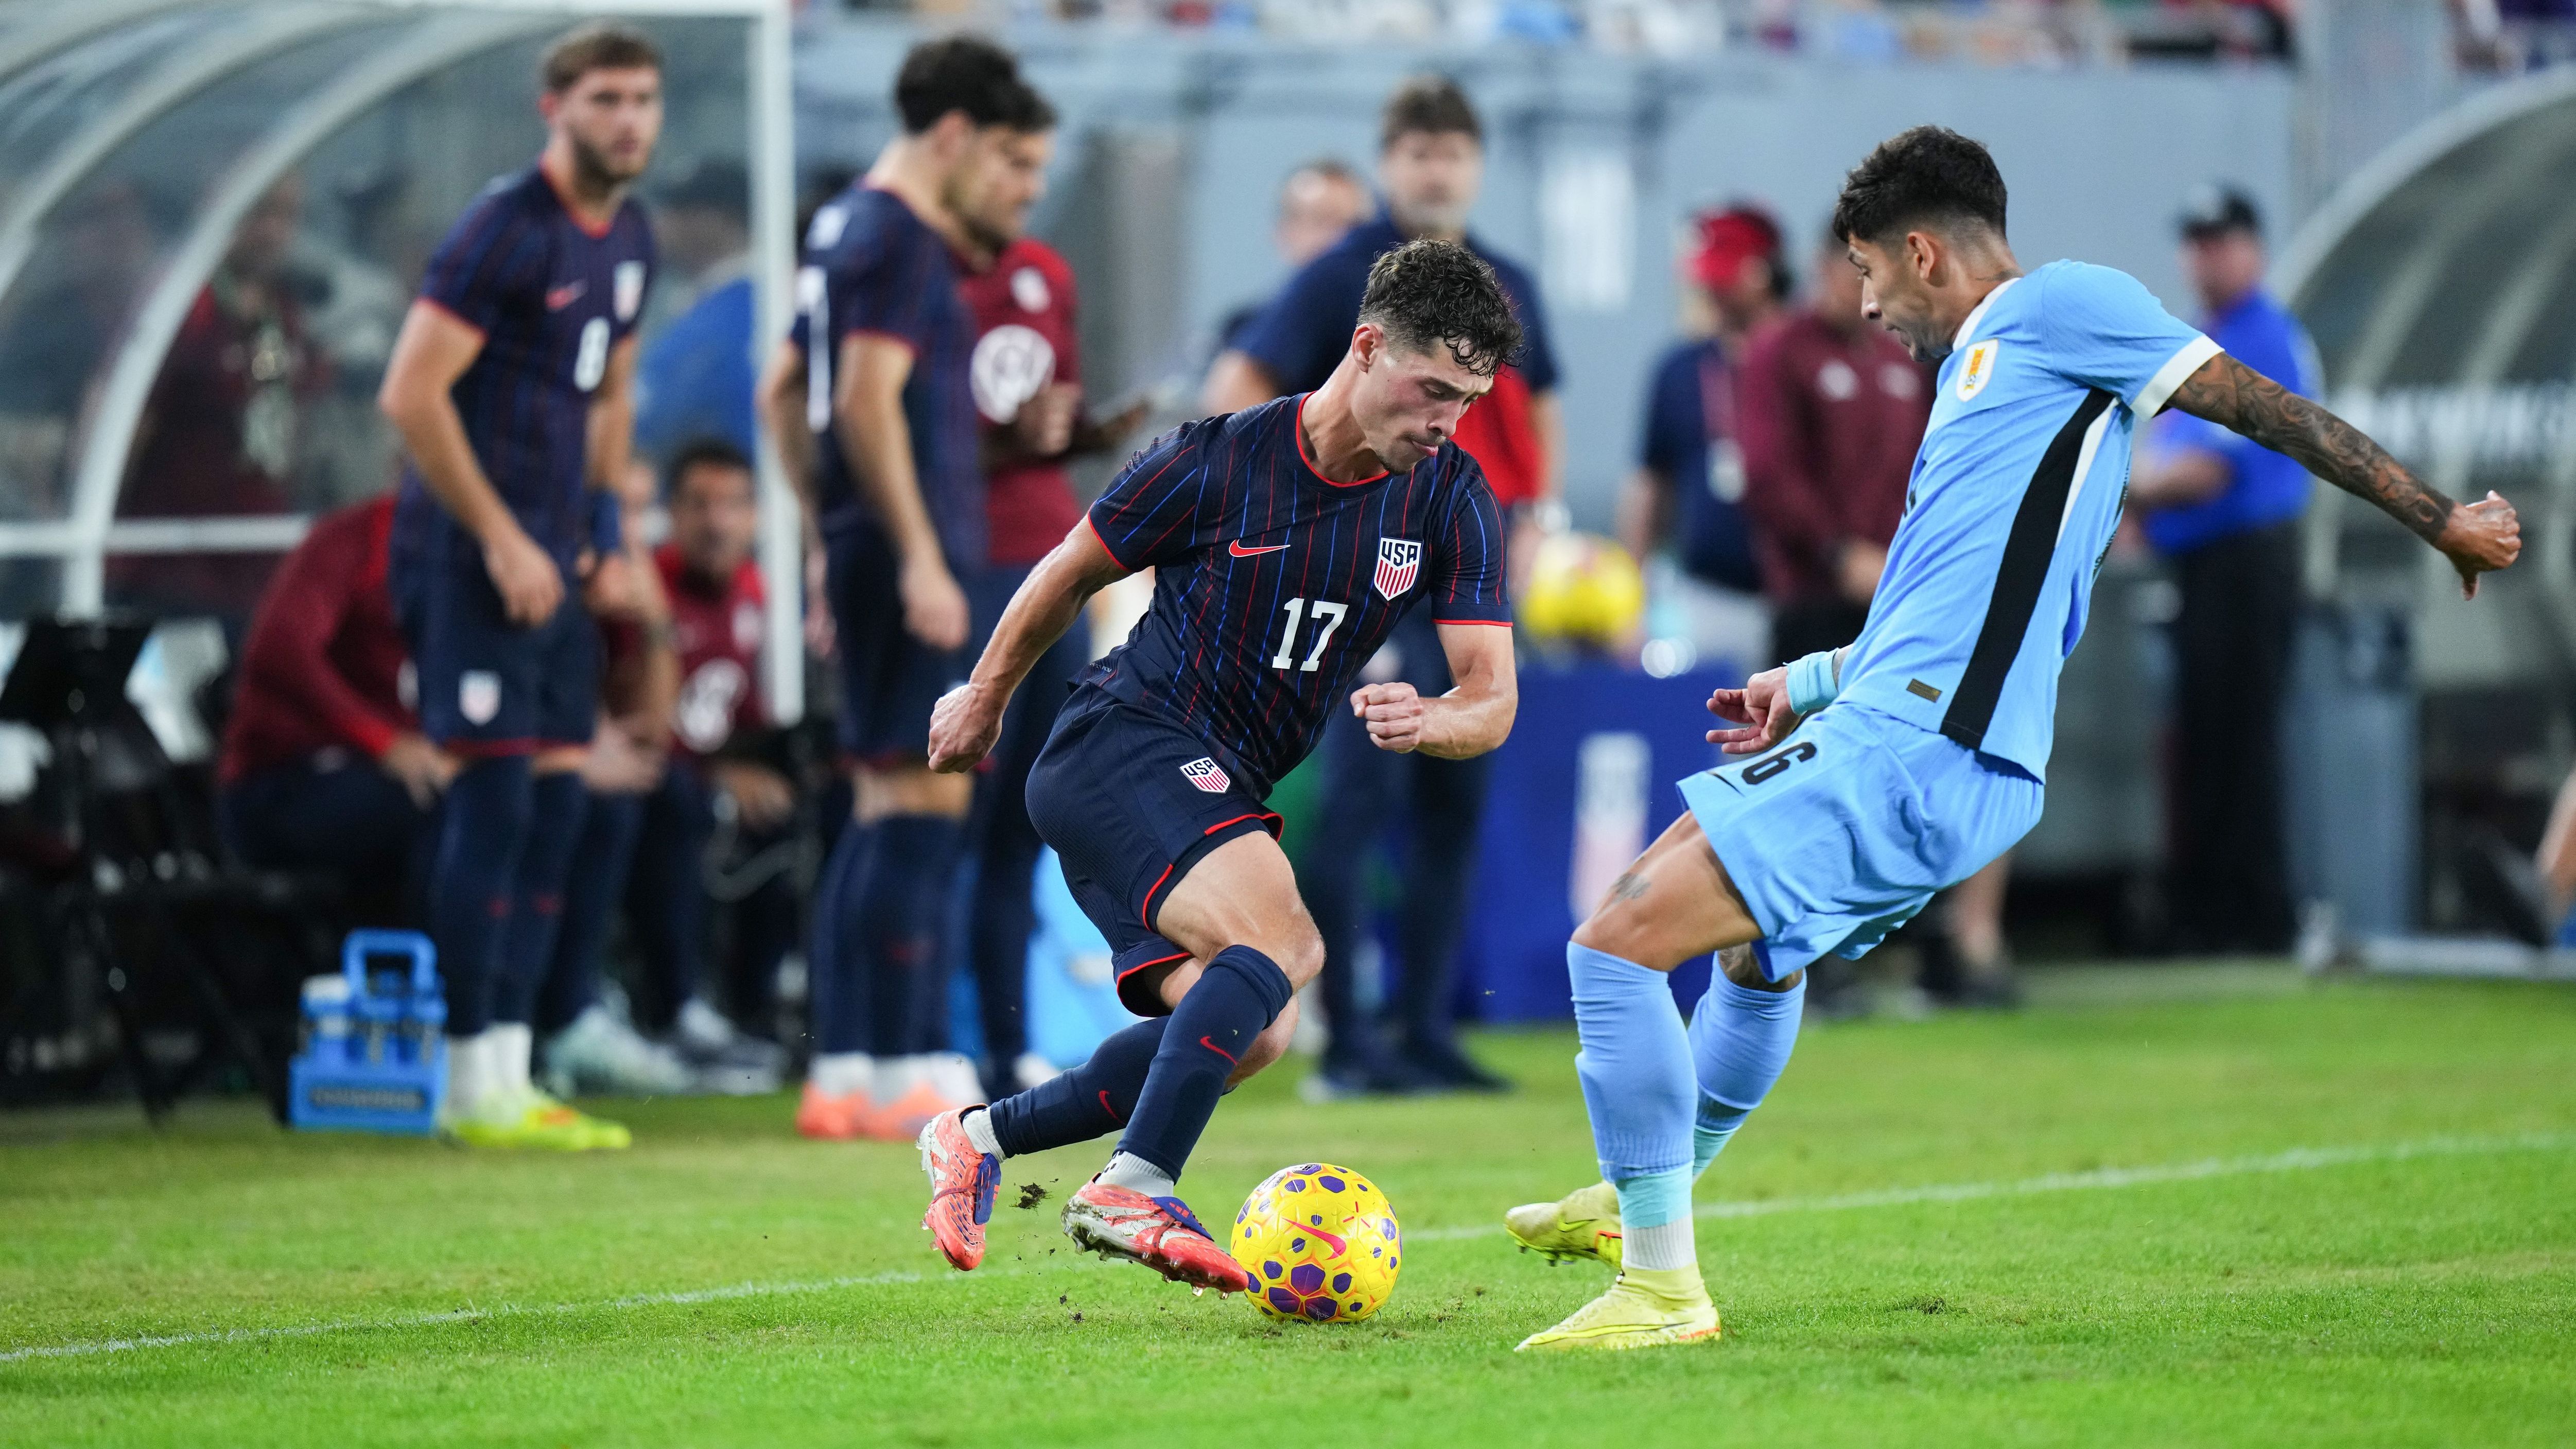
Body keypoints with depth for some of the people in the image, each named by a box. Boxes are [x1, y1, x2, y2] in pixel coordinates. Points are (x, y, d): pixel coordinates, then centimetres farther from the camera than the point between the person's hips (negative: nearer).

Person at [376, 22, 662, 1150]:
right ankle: (474, 1085, -6)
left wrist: (605, 536, 18)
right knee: (497, 796, -10)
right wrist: (501, 540, -17)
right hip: (473, 553, -9)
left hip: (554, 560, 9)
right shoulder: (508, 229, -13)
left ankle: (507, 1074, 12)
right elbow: (411, 393, -18)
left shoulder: (627, 237, 14)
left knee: (555, 805, 7)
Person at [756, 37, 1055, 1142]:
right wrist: (918, 557, -21)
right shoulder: (899, 241, -11)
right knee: (923, 805, -9)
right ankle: (892, 1078, -11)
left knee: (883, 812, 11)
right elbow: (868, 400, -20)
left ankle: (839, 1073, 11)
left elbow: (784, 394, 25)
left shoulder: (845, 227, 19)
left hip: (870, 554, 10)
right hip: (910, 556, -10)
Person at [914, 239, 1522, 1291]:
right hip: (1121, 742, -7)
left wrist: (1425, 721, -29)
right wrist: (984, 701, 17)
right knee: (1280, 939, -28)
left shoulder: (1451, 499, -2)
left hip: (1219, 798, 7)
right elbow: (1070, 574, 3)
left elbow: (1492, 697, -4)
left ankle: (981, 1137, 8)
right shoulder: (1218, 461, -14)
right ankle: (1134, 1191, -29)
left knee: (1243, 1033, -8)